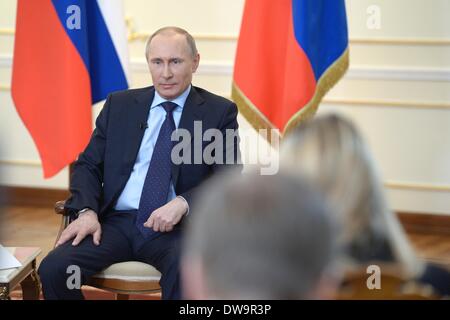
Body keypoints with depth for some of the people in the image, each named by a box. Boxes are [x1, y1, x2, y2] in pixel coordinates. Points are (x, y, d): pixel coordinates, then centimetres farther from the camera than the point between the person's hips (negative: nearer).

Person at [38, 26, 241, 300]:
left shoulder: (219, 112, 6)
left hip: (177, 226, -3)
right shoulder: (119, 104, 14)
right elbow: (88, 165, 14)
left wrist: (182, 203, -19)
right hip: (116, 221, 3)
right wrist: (87, 211, -7)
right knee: (53, 269, -23)